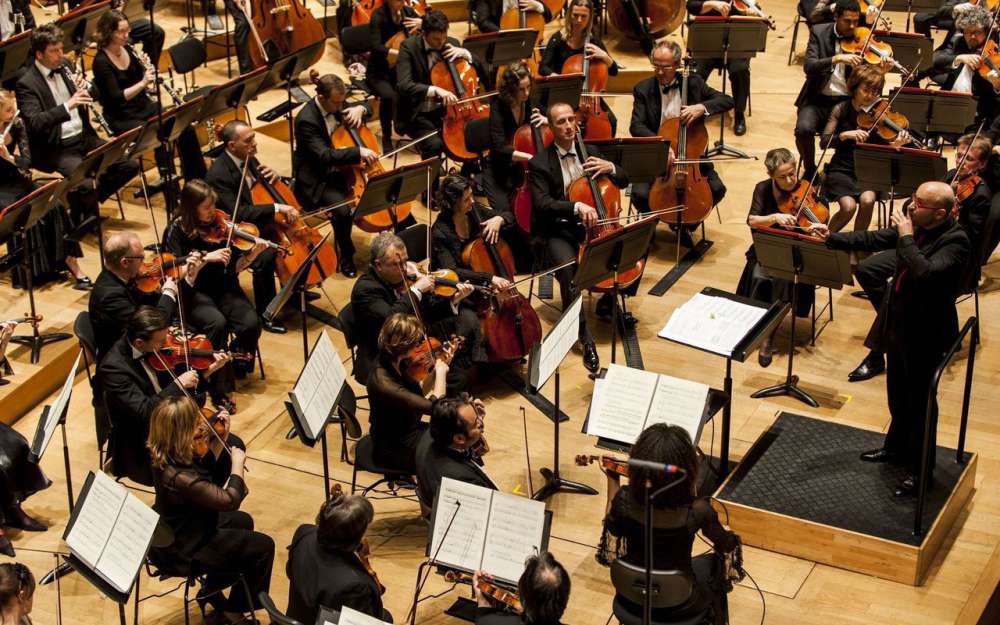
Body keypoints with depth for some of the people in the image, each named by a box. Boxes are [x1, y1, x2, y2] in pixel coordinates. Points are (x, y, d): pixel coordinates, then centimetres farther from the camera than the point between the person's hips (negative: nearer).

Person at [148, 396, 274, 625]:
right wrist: (238, 464, -20)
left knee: (243, 521, 28)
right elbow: (229, 501, -33)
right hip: (187, 548, -9)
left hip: (176, 530, 9)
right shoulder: (180, 477, -39)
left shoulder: (164, 454, -13)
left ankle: (212, 591, 36)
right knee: (263, 546, 3)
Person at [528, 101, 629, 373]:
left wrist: (611, 168, -10)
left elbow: (624, 182, 13)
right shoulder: (539, 163, -5)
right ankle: (586, 337, -28)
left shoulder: (590, 152, 10)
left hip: (591, 225, 4)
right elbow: (541, 203, -18)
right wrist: (577, 206, -33)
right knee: (568, 268, -34)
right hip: (559, 231, -4)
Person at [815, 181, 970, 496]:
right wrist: (832, 239, -4)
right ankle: (897, 447, 45)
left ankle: (920, 468, 24)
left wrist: (907, 237, -28)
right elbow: (874, 239, 5)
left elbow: (925, 272, -37)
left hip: (925, 334, -7)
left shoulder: (955, 241, -24)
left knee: (920, 401, 8)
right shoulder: (915, 226, -3)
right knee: (898, 395, 24)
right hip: (899, 325, 7)